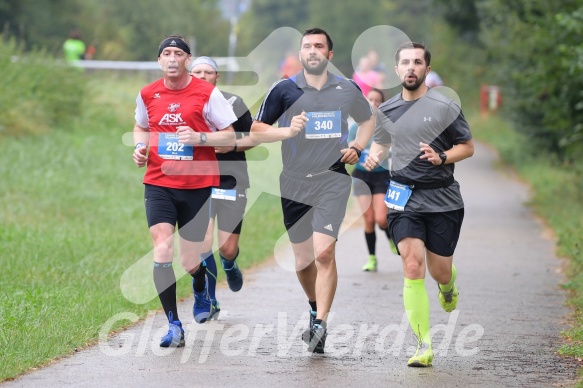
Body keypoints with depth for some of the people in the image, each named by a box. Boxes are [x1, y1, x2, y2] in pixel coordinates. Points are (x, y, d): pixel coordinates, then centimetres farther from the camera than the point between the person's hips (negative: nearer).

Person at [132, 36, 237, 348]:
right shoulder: (148, 94, 5)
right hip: (158, 184, 2)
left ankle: (201, 291, 42)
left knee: (190, 262, 3)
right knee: (162, 248, -17)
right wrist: (140, 147, 3)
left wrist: (198, 137, -18)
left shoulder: (207, 93, -5)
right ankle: (173, 325, -12)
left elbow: (229, 136, -2)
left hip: (197, 185, -2)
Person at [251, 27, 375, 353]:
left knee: (324, 252, -19)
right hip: (294, 183, 2)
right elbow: (256, 131, 3)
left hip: (333, 181, -1)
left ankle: (321, 324, -18)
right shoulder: (284, 90, 1)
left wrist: (357, 149, 8)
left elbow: (368, 119, 25)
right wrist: (288, 130, -14)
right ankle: (316, 309, 36)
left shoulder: (348, 90, 6)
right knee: (303, 261, 9)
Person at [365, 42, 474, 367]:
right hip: (403, 200, 1)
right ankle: (424, 346, -12)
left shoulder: (445, 106, -3)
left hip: (443, 200, -1)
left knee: (439, 271, 6)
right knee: (413, 268, -14)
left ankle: (448, 285, 48)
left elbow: (468, 147, 3)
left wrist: (442, 158, -15)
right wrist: (374, 156, 4)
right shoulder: (387, 111, 9)